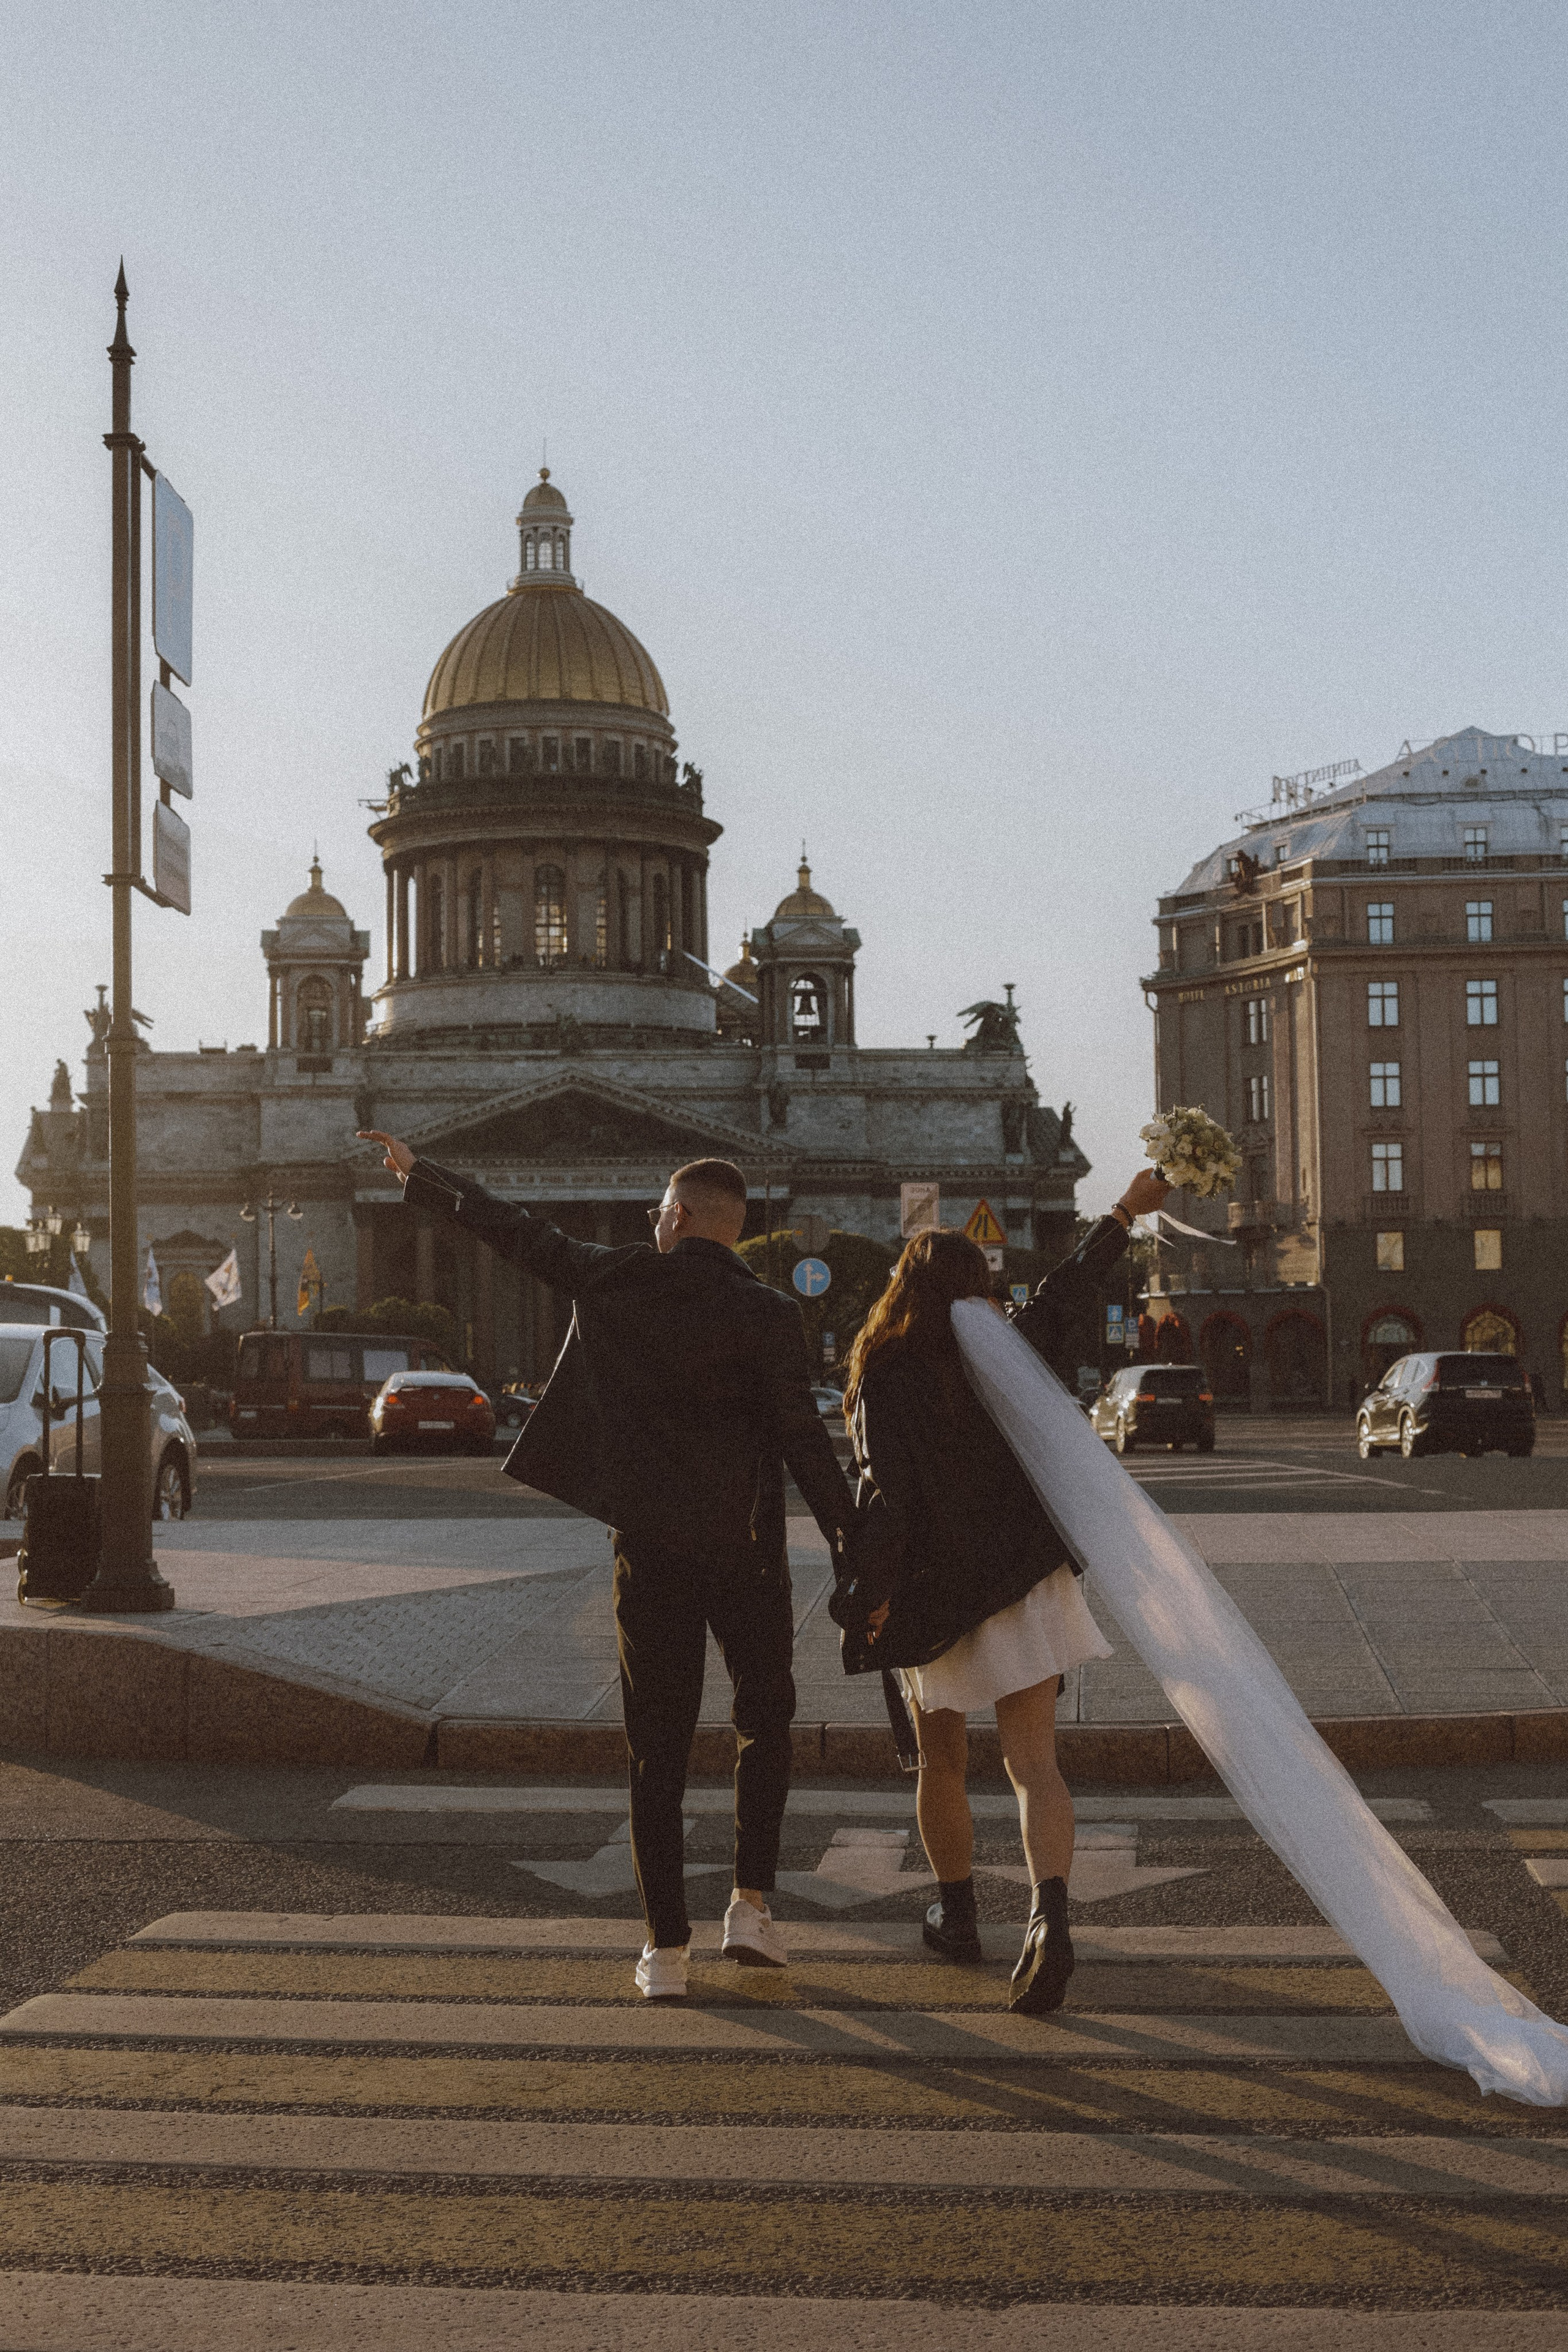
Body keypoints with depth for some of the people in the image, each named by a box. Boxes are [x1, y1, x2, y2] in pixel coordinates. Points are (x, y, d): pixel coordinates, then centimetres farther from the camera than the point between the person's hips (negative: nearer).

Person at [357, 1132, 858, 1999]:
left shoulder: (616, 1282, -2)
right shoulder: (767, 1316, -9)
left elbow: (521, 1235, 9)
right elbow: (804, 1440, -12)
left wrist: (417, 1173, 23)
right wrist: (853, 1554, -7)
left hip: (649, 1547, 1)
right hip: (743, 1551, -1)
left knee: (657, 1750, 7)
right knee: (764, 1723, 19)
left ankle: (666, 1949, 7)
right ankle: (751, 1905, 11)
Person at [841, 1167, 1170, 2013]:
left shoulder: (884, 1379, -12)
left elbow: (885, 1493, -18)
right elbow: (1066, 1290, 15)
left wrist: (872, 1593, -13)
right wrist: (1124, 1213, 28)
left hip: (932, 1593, -2)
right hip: (1024, 1584, 2)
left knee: (941, 1765, 17)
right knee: (1033, 1764, -3)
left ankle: (957, 1913, 30)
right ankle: (1049, 1918, -21)